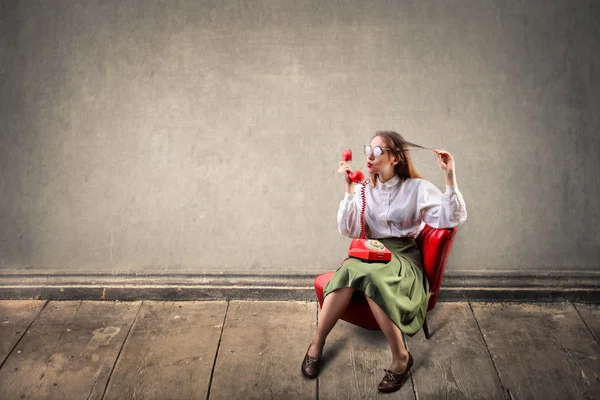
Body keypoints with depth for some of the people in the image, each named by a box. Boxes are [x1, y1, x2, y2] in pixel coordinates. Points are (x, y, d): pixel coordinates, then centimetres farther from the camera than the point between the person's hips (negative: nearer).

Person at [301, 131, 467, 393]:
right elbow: (349, 231, -3)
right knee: (350, 270, -33)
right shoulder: (363, 189, 10)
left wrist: (450, 178, -18)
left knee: (371, 273, -37)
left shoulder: (417, 188, 0)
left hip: (404, 257, -3)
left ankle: (400, 357, -25)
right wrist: (349, 189, -8)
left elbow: (453, 219, -10)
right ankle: (317, 343, -22)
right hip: (370, 253, 3)